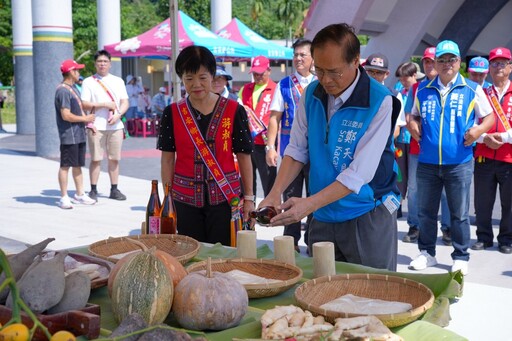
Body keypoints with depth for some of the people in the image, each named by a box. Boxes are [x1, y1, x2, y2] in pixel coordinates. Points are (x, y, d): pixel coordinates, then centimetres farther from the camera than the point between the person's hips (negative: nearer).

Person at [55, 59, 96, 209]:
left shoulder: (73, 88, 16)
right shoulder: (63, 90, -15)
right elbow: (66, 115, -22)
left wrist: (88, 123, 11)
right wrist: (85, 118, -12)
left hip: (79, 134, 10)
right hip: (69, 136, -10)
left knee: (77, 165, 15)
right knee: (65, 165, -2)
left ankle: (80, 195, 24)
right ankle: (64, 198, 4)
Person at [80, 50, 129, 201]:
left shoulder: (118, 81, 15)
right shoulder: (88, 82, 5)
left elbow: (125, 102, 9)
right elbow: (84, 104, -3)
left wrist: (117, 115, -10)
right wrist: (104, 105, -14)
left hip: (116, 126, 3)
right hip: (96, 126, -3)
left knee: (114, 159, 6)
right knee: (96, 159, -1)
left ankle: (114, 190, 13)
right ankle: (93, 190, 6)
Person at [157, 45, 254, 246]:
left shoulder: (233, 111, -1)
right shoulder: (172, 113, 4)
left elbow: (244, 156, 2)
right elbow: (167, 159, 7)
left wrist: (248, 197, 2)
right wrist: (167, 198, 4)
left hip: (224, 197, -1)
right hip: (185, 199, 2)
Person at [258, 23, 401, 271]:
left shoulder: (380, 102, -18)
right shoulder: (311, 94, -2)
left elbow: (360, 173, -22)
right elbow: (296, 151, 3)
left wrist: (309, 204, -29)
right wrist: (275, 193, -12)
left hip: (368, 219, -4)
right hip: (322, 217, 5)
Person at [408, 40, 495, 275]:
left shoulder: (472, 90, 3)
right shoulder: (423, 91, 10)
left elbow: (489, 116, 8)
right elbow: (414, 115, 22)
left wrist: (480, 129, -12)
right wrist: (412, 125, 0)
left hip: (459, 163, -2)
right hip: (427, 163, 3)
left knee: (459, 213, 4)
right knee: (425, 211, 10)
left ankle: (461, 257, 16)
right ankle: (427, 253, 24)